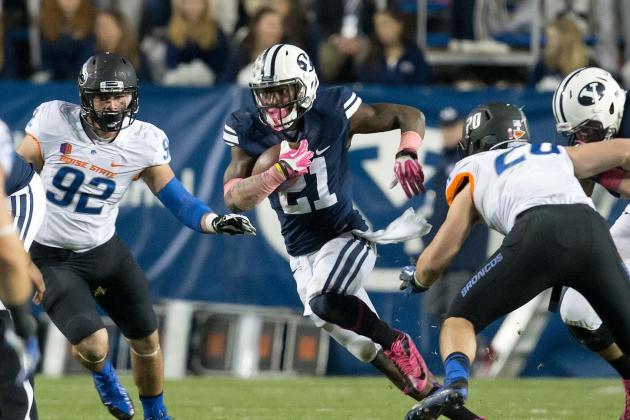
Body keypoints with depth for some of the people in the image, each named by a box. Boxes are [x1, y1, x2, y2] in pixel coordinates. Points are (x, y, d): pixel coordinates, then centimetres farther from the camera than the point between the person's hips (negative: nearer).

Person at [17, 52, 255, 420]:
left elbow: (178, 201, -10)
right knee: (93, 344, -18)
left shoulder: (144, 143, -11)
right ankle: (103, 375, 21)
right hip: (52, 259, -3)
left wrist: (215, 222, -29)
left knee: (147, 339, 9)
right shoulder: (54, 122, -17)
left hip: (104, 250, 3)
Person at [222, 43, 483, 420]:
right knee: (358, 341, 3)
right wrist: (279, 171, -28)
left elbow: (411, 117, -5)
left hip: (347, 234, -4)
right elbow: (235, 199, -14)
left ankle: (397, 343, -8)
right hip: (303, 253, 4)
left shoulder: (333, 114, -15)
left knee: (325, 303, -32)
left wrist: (407, 154, -25)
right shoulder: (250, 132, -7)